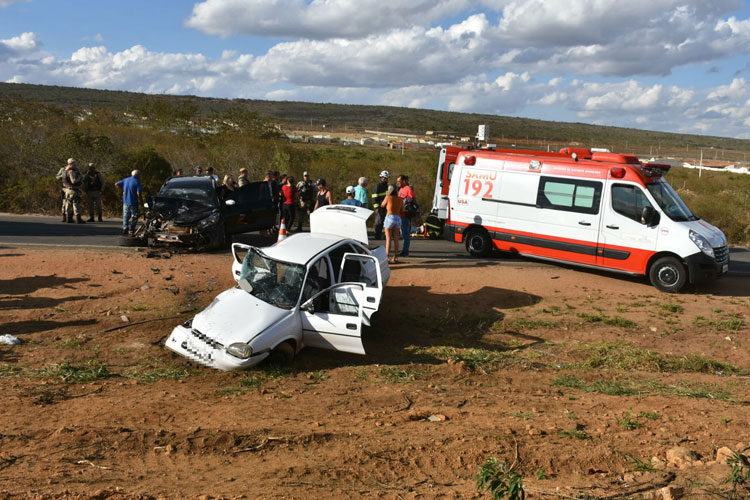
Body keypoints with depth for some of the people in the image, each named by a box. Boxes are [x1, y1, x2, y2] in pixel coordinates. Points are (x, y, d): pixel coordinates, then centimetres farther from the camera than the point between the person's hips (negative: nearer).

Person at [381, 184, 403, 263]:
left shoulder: (388, 198, -8)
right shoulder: (400, 199, 4)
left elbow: (382, 205, 9)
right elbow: (402, 210, 13)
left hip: (389, 218, -4)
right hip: (398, 218, 4)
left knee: (388, 239, 0)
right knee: (396, 239, 9)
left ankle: (387, 257, -2)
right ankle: (395, 258, 10)